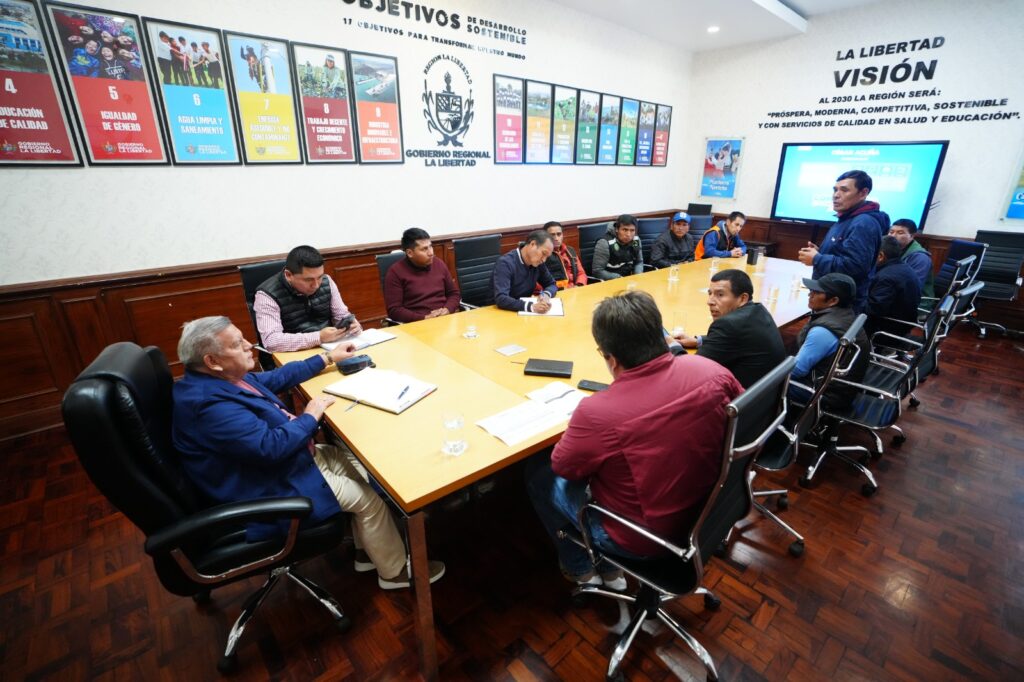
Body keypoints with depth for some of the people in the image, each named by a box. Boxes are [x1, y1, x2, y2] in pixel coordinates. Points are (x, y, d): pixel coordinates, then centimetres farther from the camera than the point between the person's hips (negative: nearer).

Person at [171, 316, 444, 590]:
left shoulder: (220, 379, 1)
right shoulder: (209, 403, -30)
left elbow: (277, 377, 14)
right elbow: (270, 446, -33)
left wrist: (328, 358, 16)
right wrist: (311, 416, -17)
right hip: (270, 489, -10)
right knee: (369, 497, -7)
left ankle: (366, 551, 23)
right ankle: (394, 571, 16)